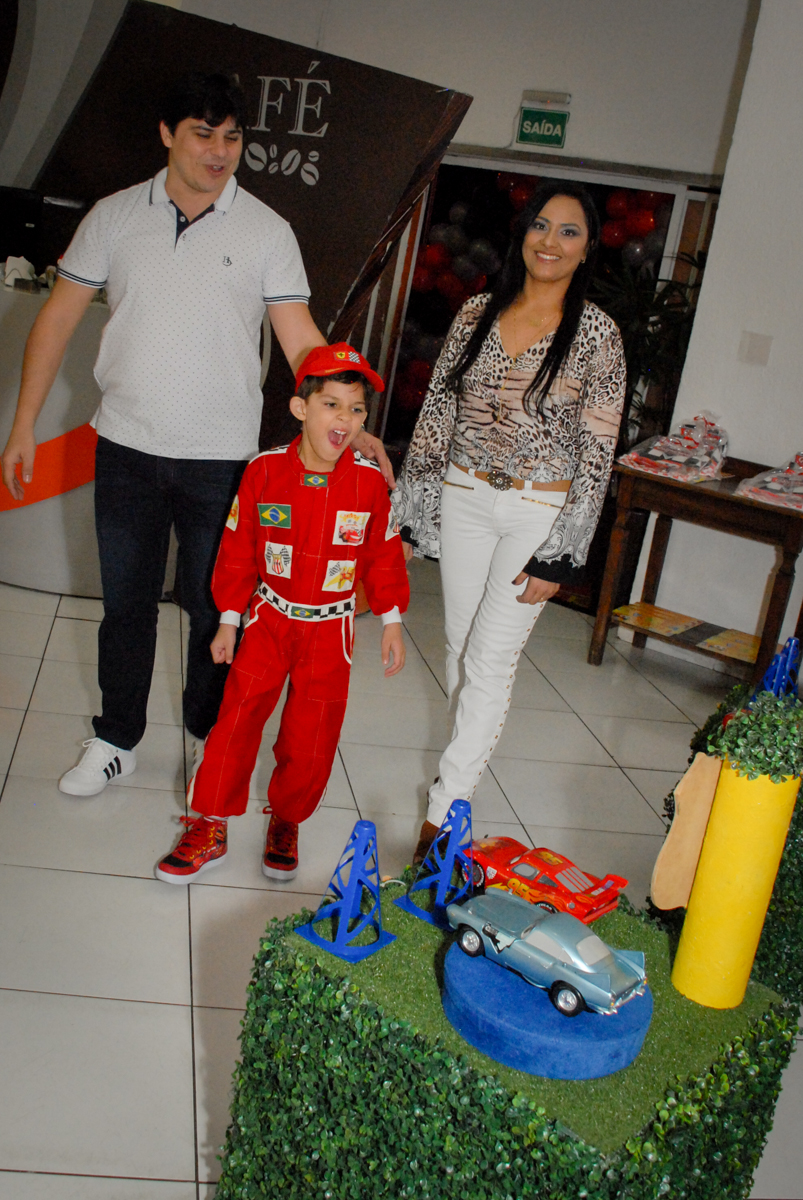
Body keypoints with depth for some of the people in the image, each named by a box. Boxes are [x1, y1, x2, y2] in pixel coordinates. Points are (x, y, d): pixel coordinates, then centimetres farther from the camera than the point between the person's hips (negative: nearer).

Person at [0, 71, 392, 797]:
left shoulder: (266, 231, -2)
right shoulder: (115, 216, 2)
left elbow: (302, 342, -5)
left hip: (222, 456, -1)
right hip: (127, 446, 2)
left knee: (215, 604, 8)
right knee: (126, 601, 11)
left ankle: (211, 735, 28)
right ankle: (116, 740, 28)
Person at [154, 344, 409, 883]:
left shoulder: (371, 481, -8)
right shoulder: (265, 470, -8)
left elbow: (384, 554, 3)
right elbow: (238, 550, 1)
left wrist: (392, 622, 4)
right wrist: (228, 622, 4)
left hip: (331, 628, 0)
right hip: (270, 618, 0)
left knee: (311, 738, 5)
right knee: (238, 718, -2)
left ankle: (286, 823, 28)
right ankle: (209, 829, 11)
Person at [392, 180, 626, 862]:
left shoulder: (596, 333, -6)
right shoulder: (478, 314, 4)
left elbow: (597, 451, -7)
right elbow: (437, 414, 8)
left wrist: (560, 556, -11)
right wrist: (409, 515, 6)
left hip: (539, 513, -4)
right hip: (464, 498, 4)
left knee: (492, 660, -6)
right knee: (460, 644, 12)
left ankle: (446, 809, 1)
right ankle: (476, 751, 33)